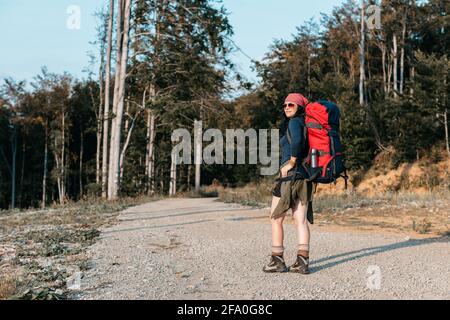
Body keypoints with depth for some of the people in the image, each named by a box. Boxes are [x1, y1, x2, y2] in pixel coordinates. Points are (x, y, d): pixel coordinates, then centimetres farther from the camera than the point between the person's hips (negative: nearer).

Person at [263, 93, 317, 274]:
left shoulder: (294, 122, -8)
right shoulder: (305, 124, 18)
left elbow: (297, 141, -29)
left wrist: (291, 163, -19)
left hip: (290, 175, -8)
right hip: (305, 177, 8)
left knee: (276, 218, 3)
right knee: (301, 220, 3)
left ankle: (277, 260, 5)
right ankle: (302, 261, -2)